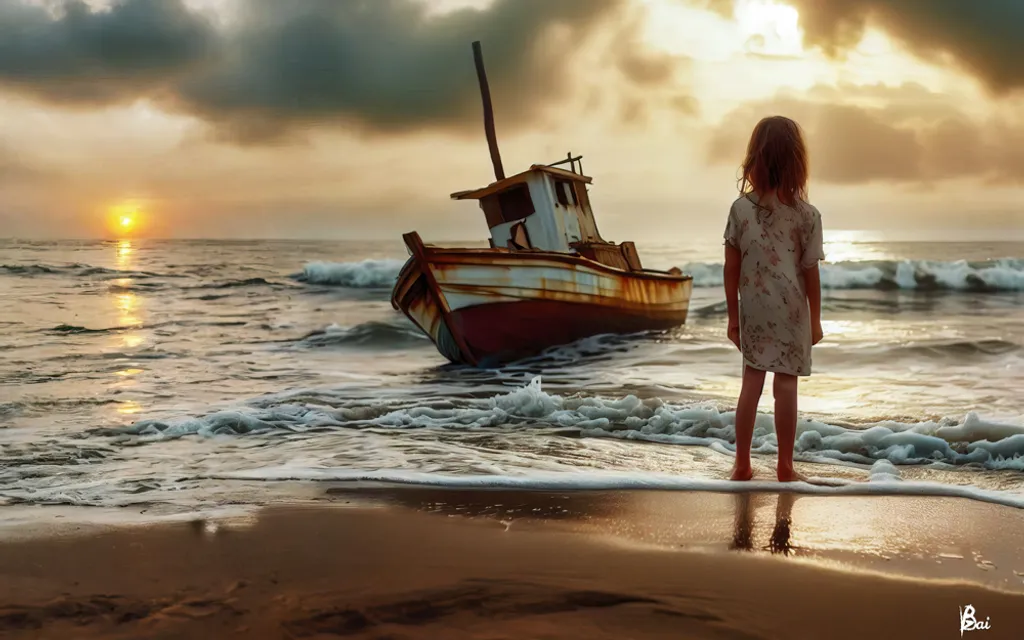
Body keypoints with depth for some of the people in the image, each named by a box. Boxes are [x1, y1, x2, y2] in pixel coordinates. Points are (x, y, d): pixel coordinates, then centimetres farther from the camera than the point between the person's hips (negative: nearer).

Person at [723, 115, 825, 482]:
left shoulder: (740, 208, -6)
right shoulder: (806, 215, -11)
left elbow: (731, 269, -2)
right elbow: (811, 274, -6)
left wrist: (733, 316, 8)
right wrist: (815, 319, 6)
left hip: (753, 312, 2)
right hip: (790, 313, -2)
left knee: (751, 385, 11)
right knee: (786, 389, 5)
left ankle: (742, 465, 17)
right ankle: (785, 467, 15)